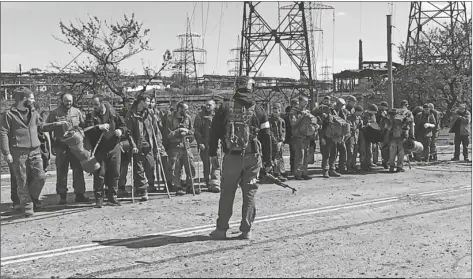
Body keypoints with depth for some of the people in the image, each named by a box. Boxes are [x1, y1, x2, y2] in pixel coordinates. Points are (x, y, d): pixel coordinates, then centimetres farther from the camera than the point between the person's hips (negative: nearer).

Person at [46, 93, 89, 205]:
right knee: (61, 172, 1)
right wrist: (52, 146, -1)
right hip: (61, 146, -2)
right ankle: (62, 196, 9)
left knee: (78, 170, 4)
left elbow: (84, 126, 14)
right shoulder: (54, 113, 1)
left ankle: (79, 194, 11)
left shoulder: (77, 112, 10)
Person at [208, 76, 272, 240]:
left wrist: (212, 152, 13)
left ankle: (221, 229, 11)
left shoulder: (225, 109, -1)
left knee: (227, 193, 8)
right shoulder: (258, 111, 2)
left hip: (231, 156, 0)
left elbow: (214, 132, 1)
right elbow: (266, 137, 2)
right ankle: (246, 230, 8)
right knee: (249, 193, 8)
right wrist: (268, 161, 8)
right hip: (253, 157, 1)